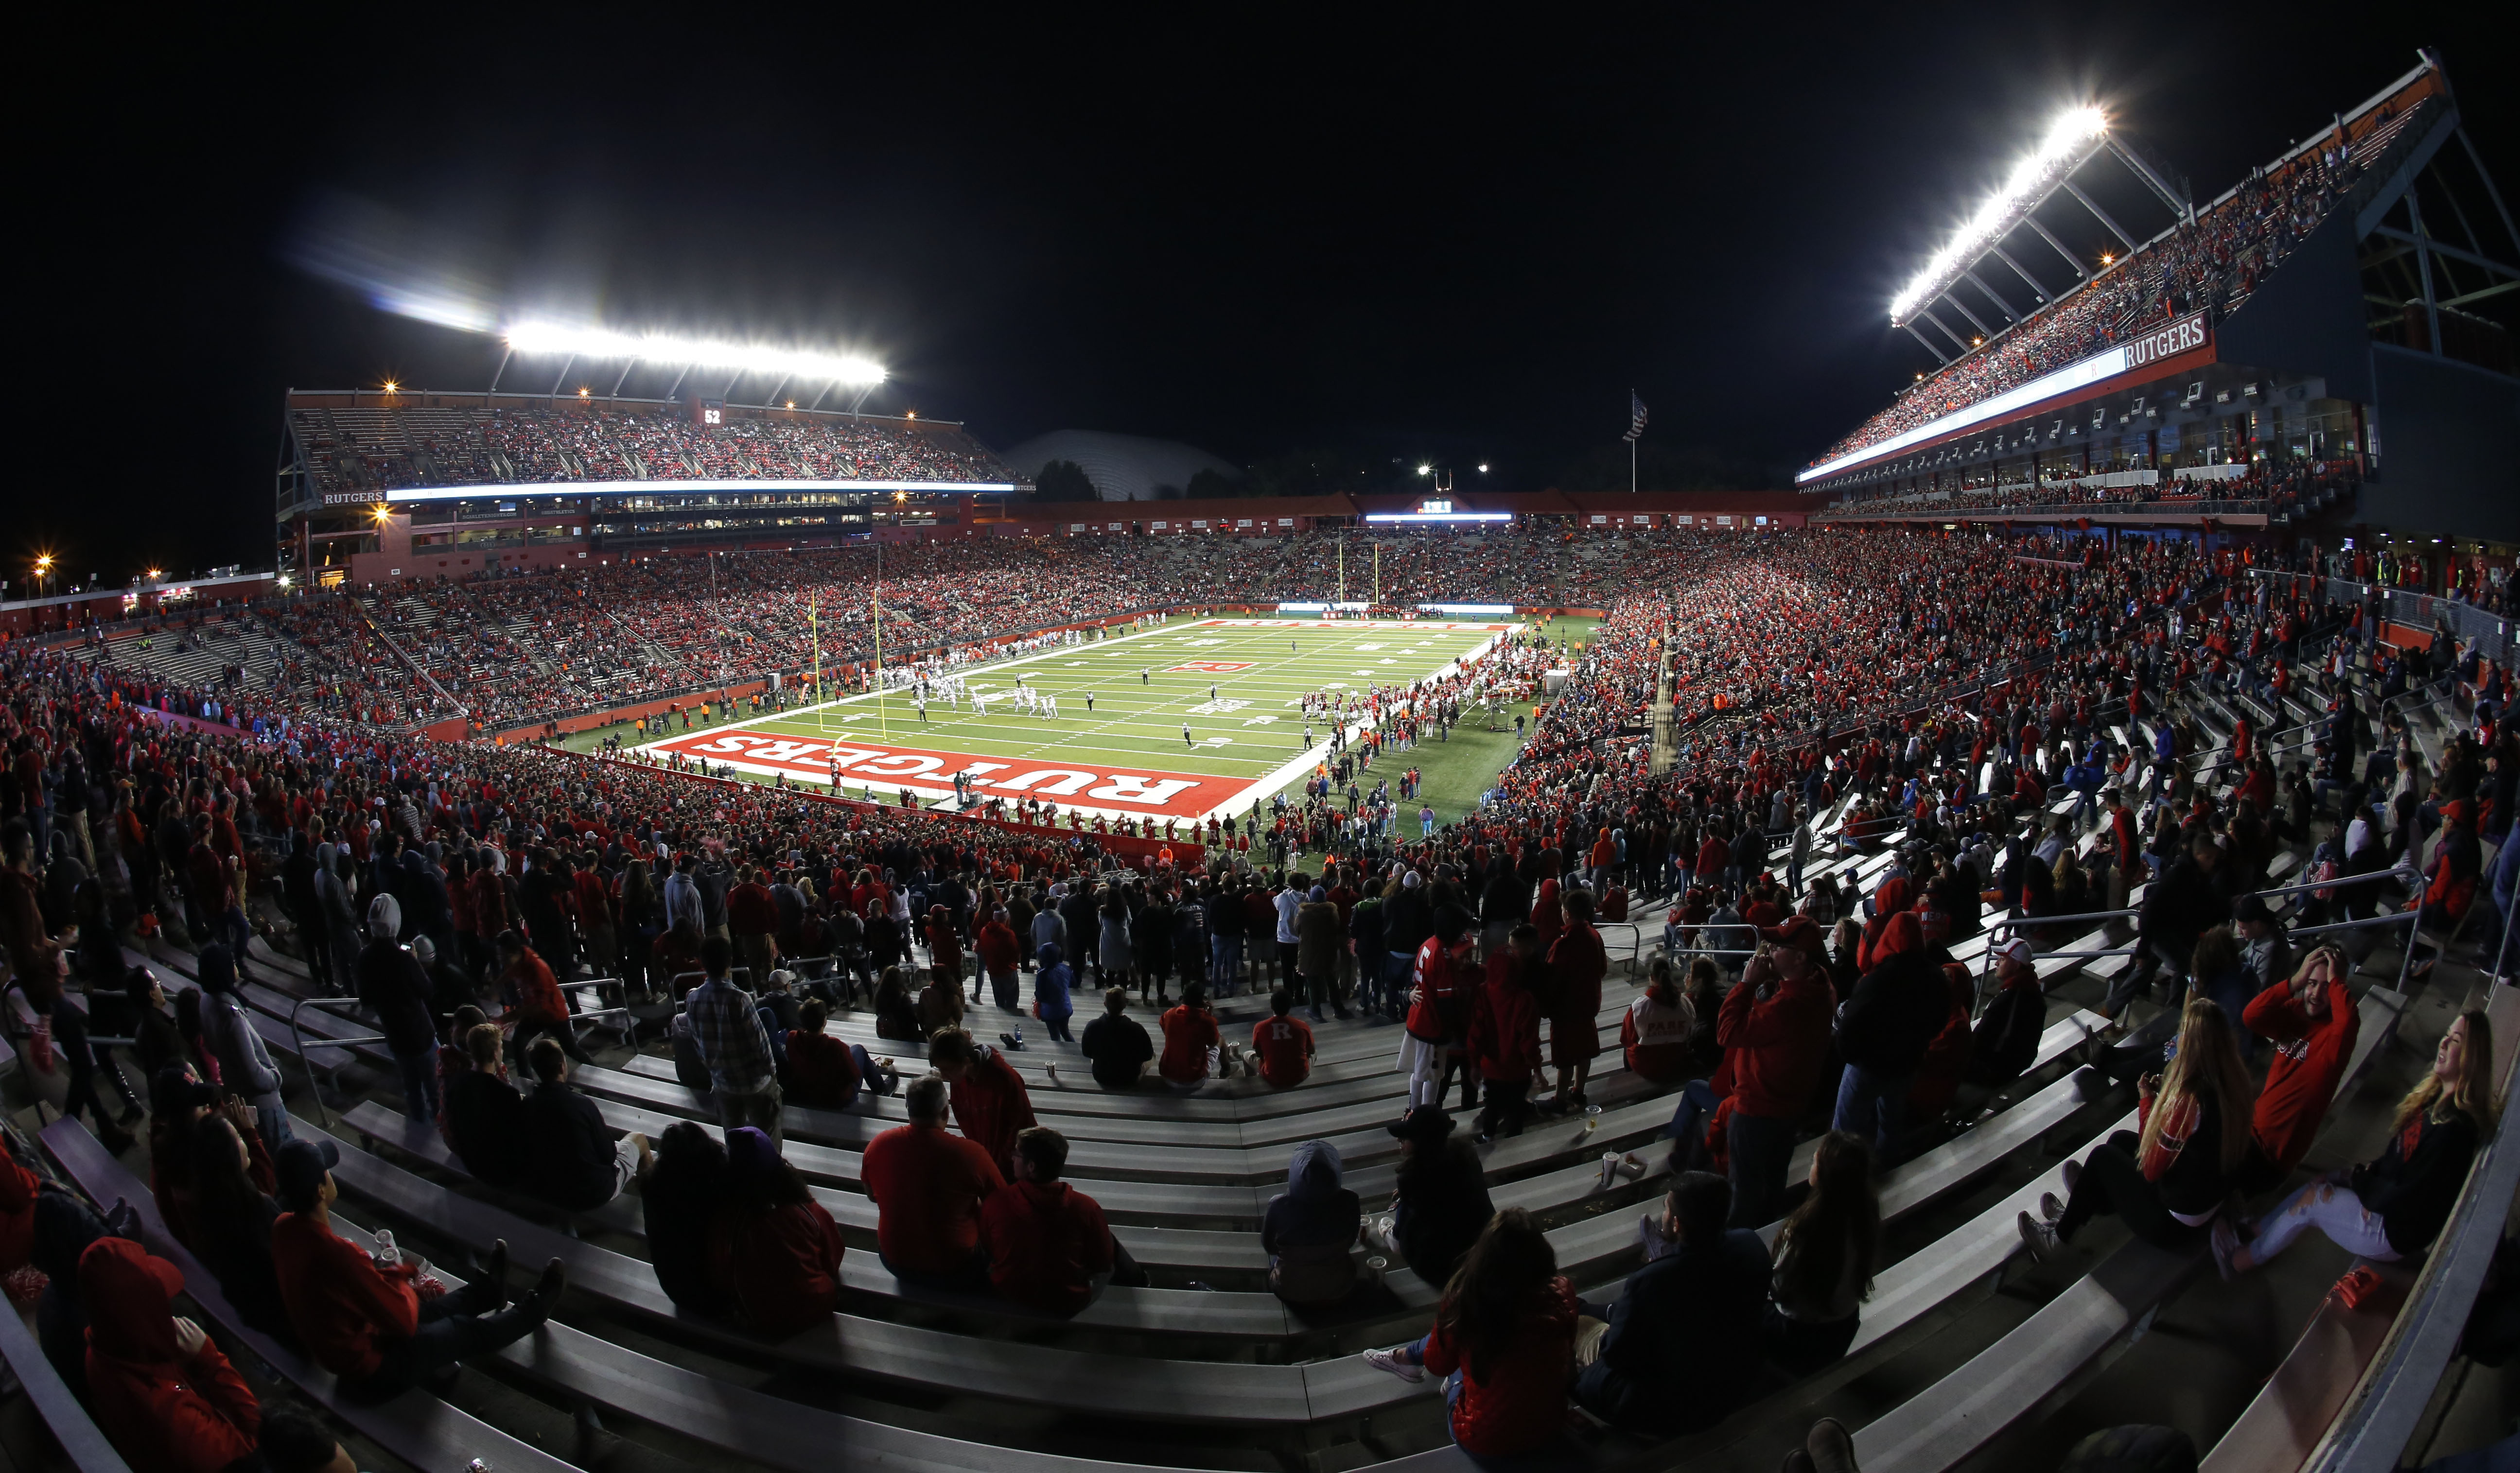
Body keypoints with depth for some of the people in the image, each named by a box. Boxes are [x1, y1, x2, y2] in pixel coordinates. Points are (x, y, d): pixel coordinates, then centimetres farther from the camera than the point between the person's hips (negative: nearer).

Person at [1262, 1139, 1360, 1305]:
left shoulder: (1279, 1206, -28)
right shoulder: (1348, 1202, -25)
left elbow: (1269, 1247, -6)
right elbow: (1350, 1243, -4)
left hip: (1290, 1292, -1)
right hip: (1338, 1289, 1)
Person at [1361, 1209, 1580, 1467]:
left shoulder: (1463, 1299, -24)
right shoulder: (1561, 1295, -19)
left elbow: (1437, 1366, -4)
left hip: (1485, 1447, -2)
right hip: (1550, 1433, 2)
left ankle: (1404, 1357, 54)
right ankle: (1405, 1357, 47)